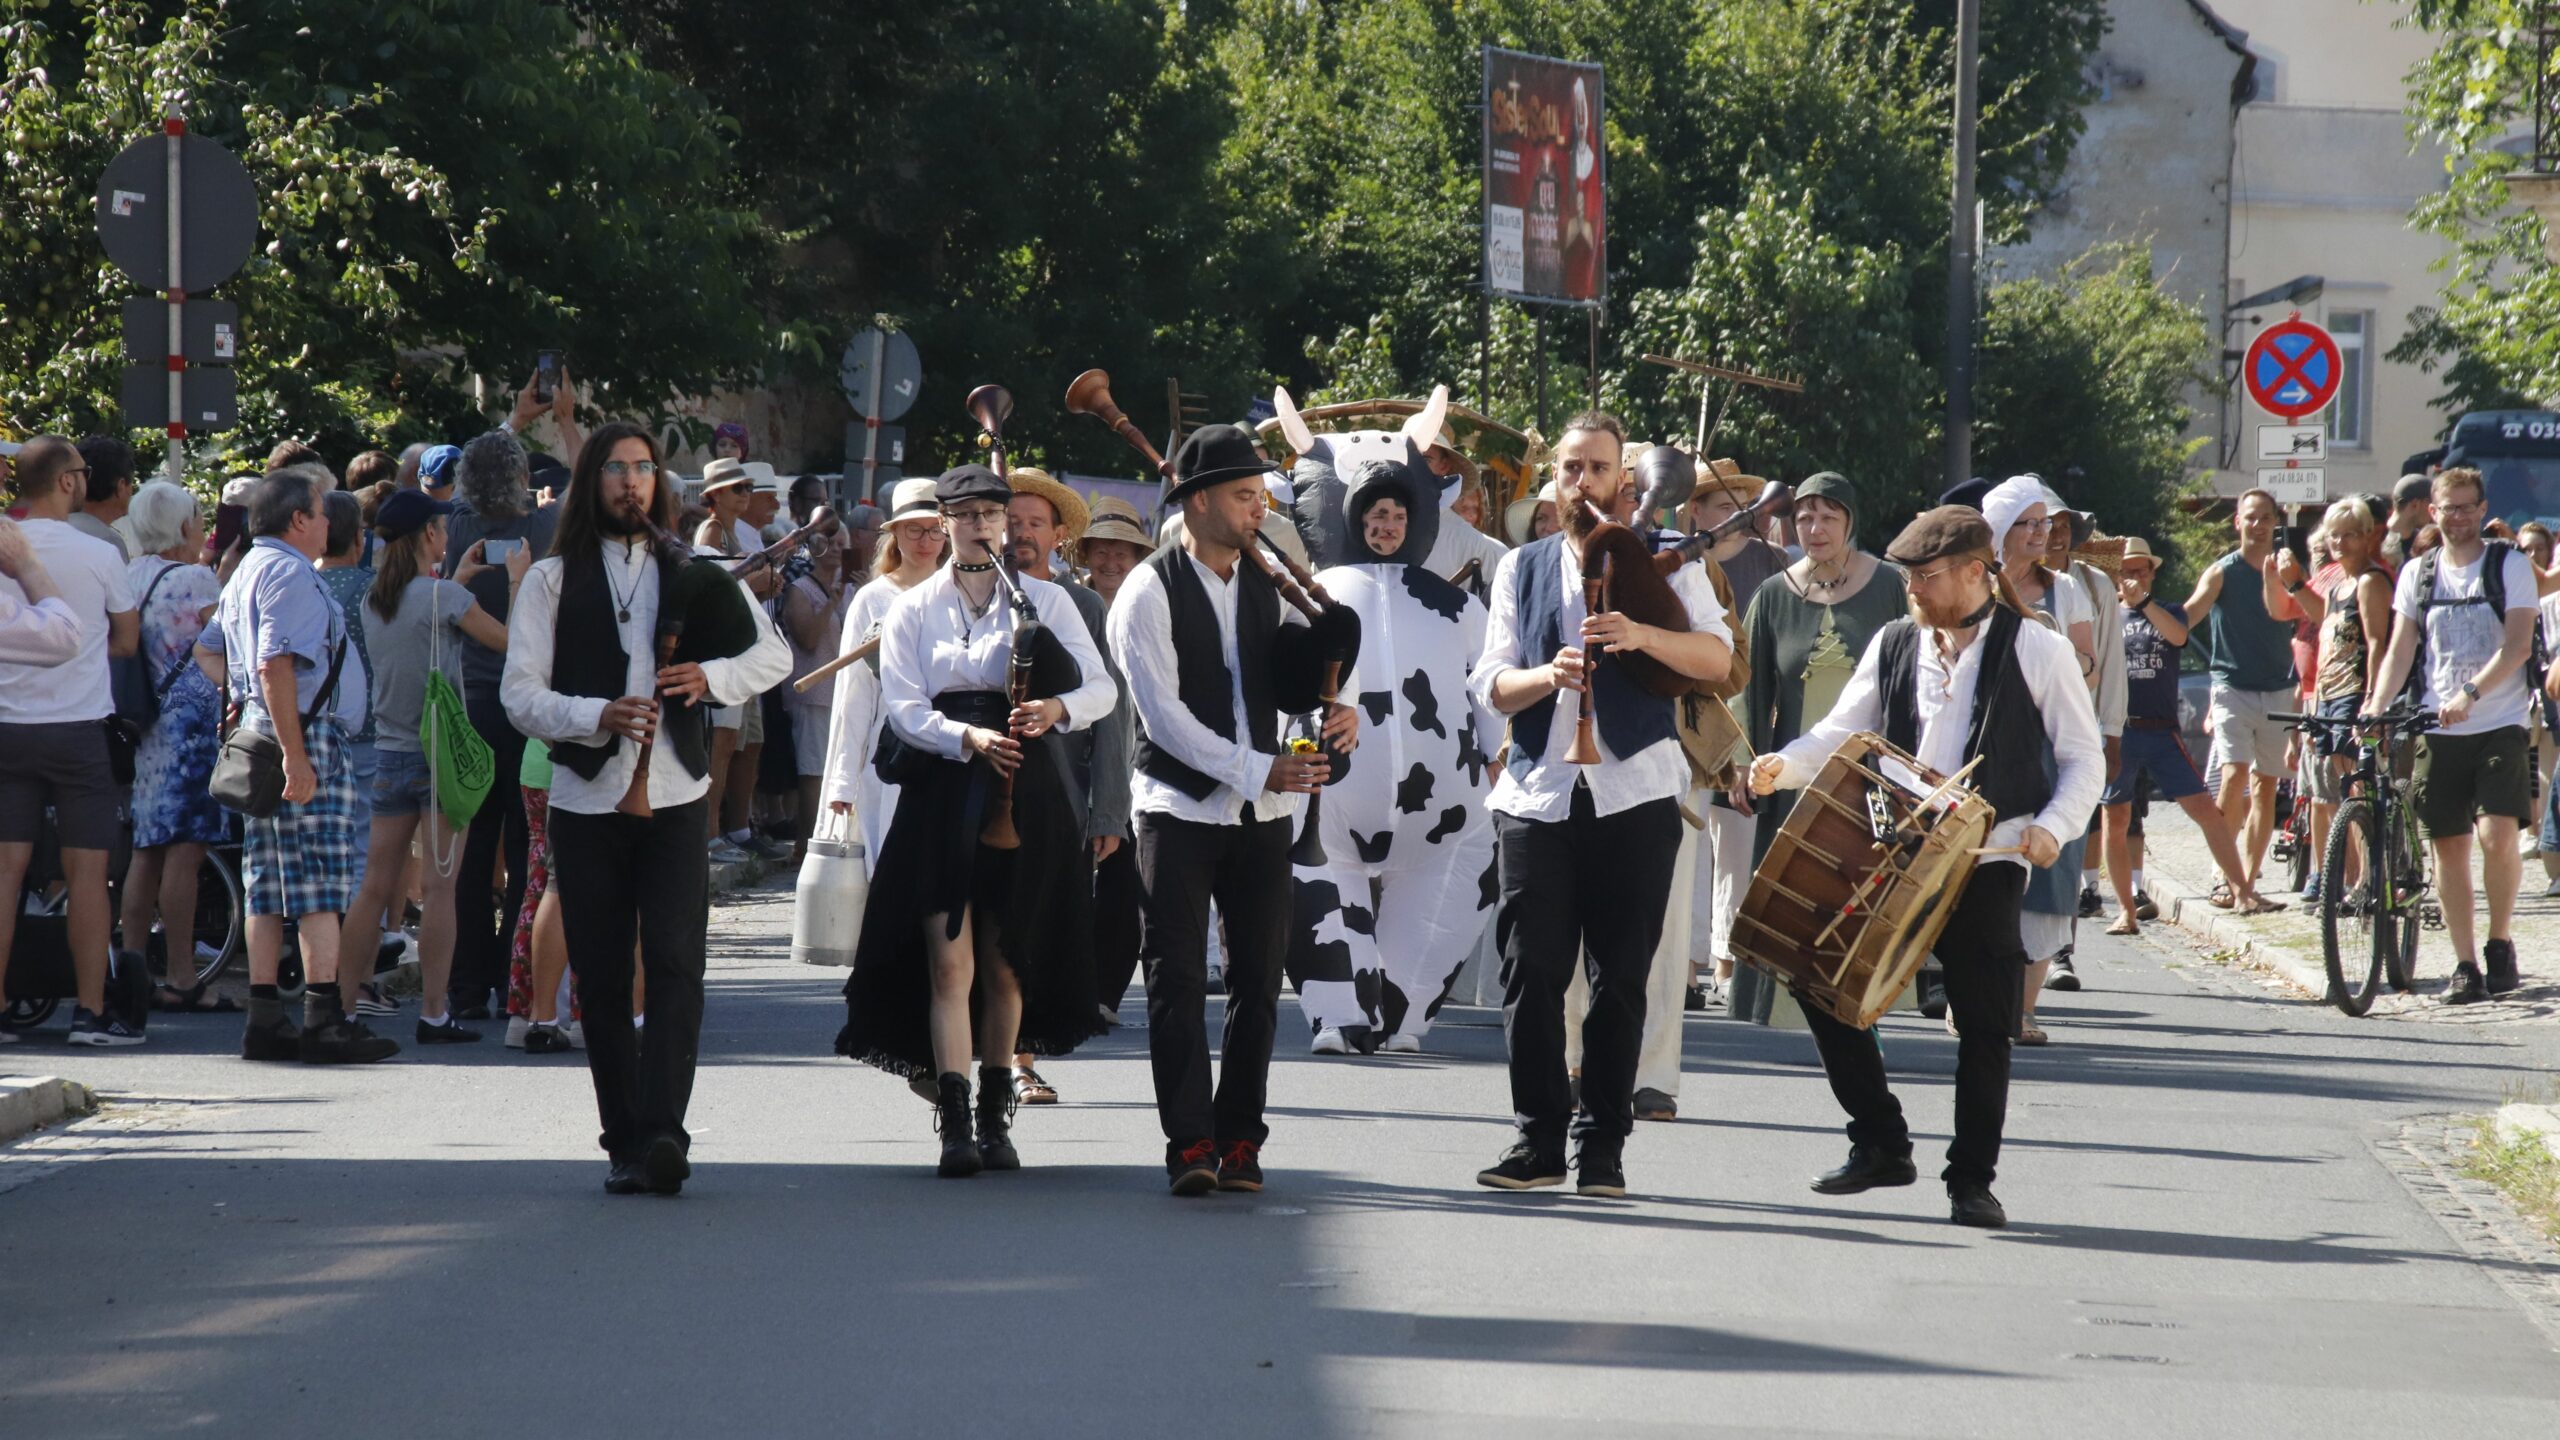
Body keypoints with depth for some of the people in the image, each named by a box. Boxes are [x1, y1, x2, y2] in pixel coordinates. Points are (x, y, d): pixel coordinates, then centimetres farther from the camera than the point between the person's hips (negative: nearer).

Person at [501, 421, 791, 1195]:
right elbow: (520, 695, -1)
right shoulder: (552, 581, 7)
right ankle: (623, 1142, 7)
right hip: (585, 802, 0)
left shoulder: (696, 574, 12)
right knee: (601, 979, 1)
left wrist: (712, 678, -6)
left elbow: (775, 653, 14)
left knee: (674, 962, -14)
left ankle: (662, 1131, -20)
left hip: (675, 797, 0)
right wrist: (598, 717, -18)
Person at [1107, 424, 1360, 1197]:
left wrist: (1340, 712, -7)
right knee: (1177, 980, -6)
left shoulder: (1267, 582, 11)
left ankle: (1239, 1140, 10)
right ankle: (1190, 1145, -6)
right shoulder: (1149, 592, -8)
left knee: (1258, 980, 4)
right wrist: (1259, 770, -18)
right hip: (1180, 807, -5)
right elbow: (1164, 714, -14)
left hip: (1262, 812, 5)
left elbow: (1297, 683, 17)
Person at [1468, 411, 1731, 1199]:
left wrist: (1643, 635, -23)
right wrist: (1547, 676, -14)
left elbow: (1717, 656, -6)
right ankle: (1538, 1138, 4)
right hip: (1537, 792, 2)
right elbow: (1493, 685, 8)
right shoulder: (1522, 569, 15)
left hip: (1634, 793, -2)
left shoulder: (1665, 563, 7)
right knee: (1530, 971, -4)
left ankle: (1603, 1144, 5)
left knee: (1620, 977, 0)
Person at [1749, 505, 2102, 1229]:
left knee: (1983, 1025, -1)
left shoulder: (2038, 652, -3)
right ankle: (1880, 1142, 12)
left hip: (1987, 862, -4)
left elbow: (2084, 760, 0)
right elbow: (1842, 733, 9)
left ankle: (1972, 1179, 11)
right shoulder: (1893, 645, 8)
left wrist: (2052, 827, -16)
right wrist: (1786, 766, -10)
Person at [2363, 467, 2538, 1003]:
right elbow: (2400, 648, 7)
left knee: (2497, 834, -17)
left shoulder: (2509, 565, -1)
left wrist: (2470, 694, -23)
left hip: (2499, 723, -3)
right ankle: (2464, 965, 10)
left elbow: (2518, 646, -10)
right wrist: (2374, 706, -9)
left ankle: (2500, 944, 3)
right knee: (2448, 846, 3)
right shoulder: (2418, 573, 10)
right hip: (2437, 730, 3)